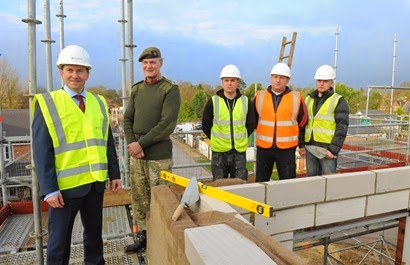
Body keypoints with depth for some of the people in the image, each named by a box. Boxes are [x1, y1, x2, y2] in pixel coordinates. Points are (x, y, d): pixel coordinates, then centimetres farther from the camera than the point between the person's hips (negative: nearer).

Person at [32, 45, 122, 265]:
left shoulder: (99, 102, 8)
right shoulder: (47, 103, -4)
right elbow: (41, 151, -8)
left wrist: (114, 174, 8)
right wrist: (49, 189, -12)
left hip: (96, 182, 4)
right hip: (65, 185, -4)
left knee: (94, 233, 19)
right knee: (59, 239, 11)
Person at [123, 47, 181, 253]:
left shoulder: (170, 89, -5)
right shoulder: (136, 89, 13)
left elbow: (167, 124, -13)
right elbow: (127, 119, 12)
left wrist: (141, 143, -13)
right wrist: (131, 143, -6)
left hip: (159, 155, -5)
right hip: (136, 153, 6)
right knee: (138, 197, 13)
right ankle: (141, 235, 29)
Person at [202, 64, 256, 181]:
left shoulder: (246, 101, 1)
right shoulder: (213, 101, -3)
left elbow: (251, 125, 11)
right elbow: (206, 125, 5)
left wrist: (240, 138, 8)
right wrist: (216, 139, 5)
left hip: (240, 151, 1)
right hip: (219, 152, -1)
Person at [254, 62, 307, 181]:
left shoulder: (296, 98, -1)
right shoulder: (259, 96, 2)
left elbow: (302, 121, 10)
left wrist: (300, 141, 13)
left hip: (287, 148, -1)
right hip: (263, 147, 1)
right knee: (261, 182, 11)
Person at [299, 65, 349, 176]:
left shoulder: (339, 101, -2)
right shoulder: (309, 99, 13)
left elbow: (342, 128, -9)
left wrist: (333, 150, -15)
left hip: (327, 149, -5)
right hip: (310, 148, 5)